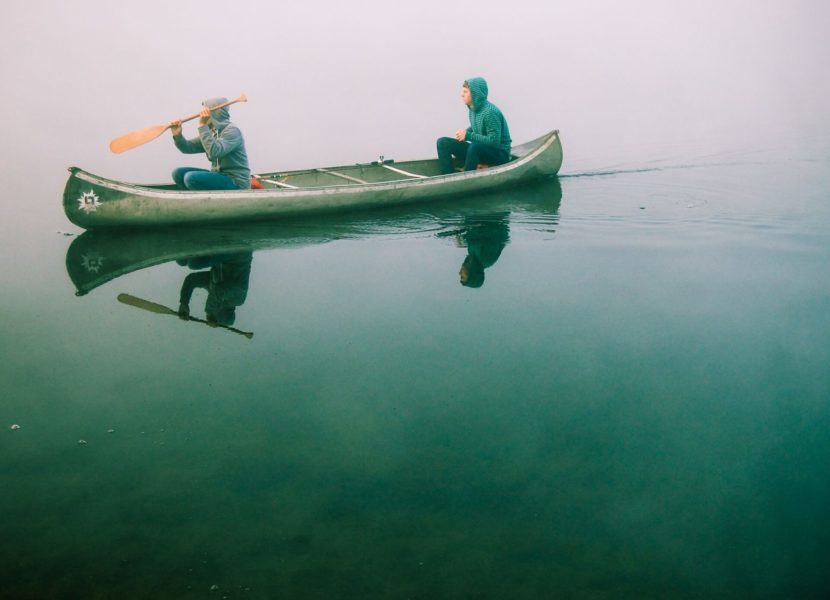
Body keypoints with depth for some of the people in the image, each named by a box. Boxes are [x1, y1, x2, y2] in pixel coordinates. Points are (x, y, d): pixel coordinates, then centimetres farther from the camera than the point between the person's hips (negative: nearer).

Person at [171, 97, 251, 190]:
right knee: (178, 173, 3)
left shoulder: (232, 131, -14)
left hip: (236, 182, -9)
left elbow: (214, 152, -30)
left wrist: (203, 126, -28)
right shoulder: (211, 132, 12)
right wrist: (177, 135, -9)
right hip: (218, 176, 9)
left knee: (191, 178, -24)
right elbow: (188, 147, 11)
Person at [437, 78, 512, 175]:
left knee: (475, 146, -40)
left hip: (499, 154, -8)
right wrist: (465, 133, -4)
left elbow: (494, 141, -25)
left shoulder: (490, 112, -22)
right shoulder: (473, 108, 2)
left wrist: (468, 136, -23)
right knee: (443, 142, -2)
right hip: (478, 151, 8)